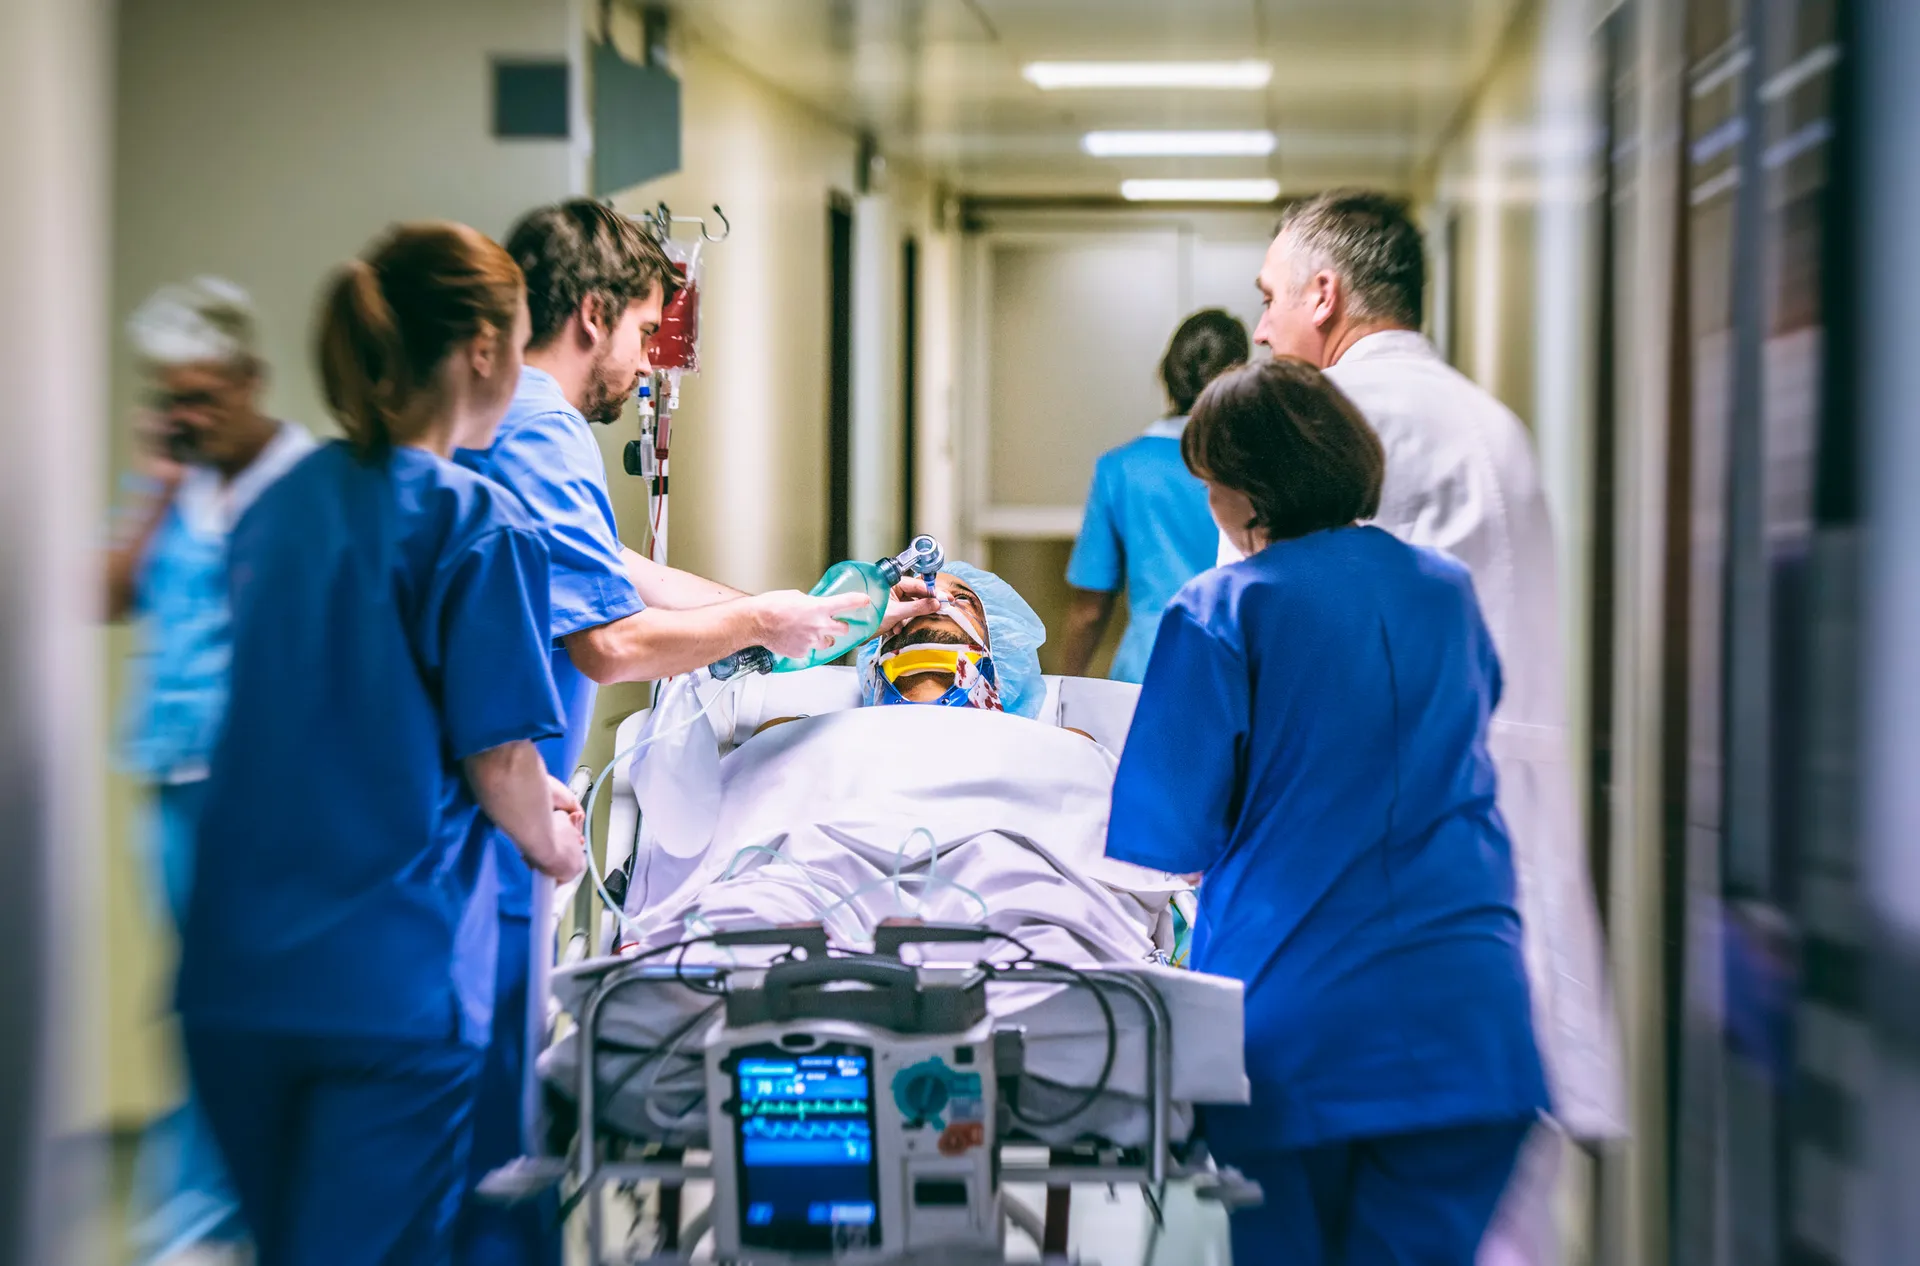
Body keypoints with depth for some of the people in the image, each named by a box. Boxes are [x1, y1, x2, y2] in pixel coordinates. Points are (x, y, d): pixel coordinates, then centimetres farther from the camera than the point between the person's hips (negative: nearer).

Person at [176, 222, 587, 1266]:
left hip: (234, 976, 7)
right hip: (392, 982, -7)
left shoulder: (282, 503, 11)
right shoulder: (476, 524, -11)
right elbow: (496, 756, -9)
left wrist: (525, 795, 25)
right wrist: (552, 841, 14)